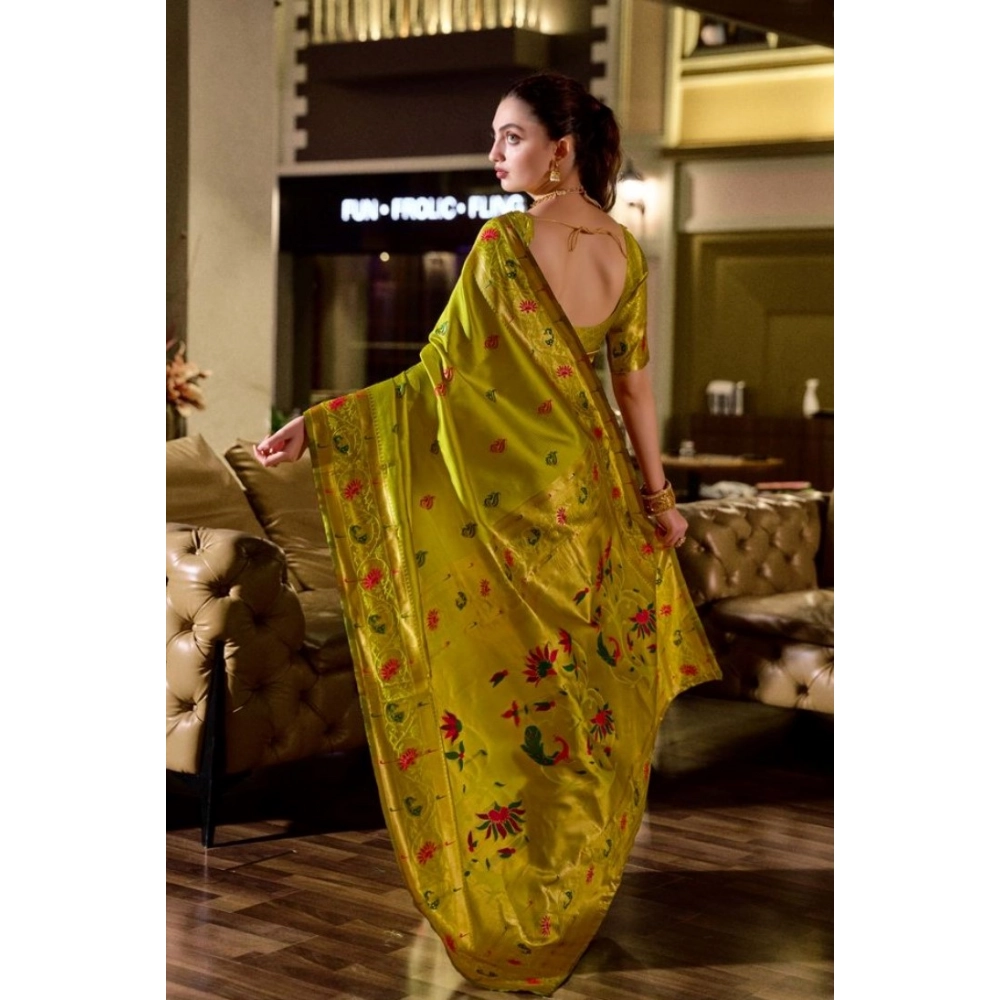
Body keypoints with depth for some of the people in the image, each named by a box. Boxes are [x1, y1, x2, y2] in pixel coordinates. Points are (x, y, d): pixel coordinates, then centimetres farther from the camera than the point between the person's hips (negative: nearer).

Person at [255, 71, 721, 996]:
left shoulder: (506, 240, -17)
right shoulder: (625, 249, 1)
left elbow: (446, 373, -19)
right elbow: (634, 379, 5)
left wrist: (319, 423, -17)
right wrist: (656, 491, 12)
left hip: (515, 485, -6)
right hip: (594, 481, 6)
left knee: (508, 679, 5)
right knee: (585, 677, 15)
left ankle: (511, 900, 17)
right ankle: (583, 871, 28)